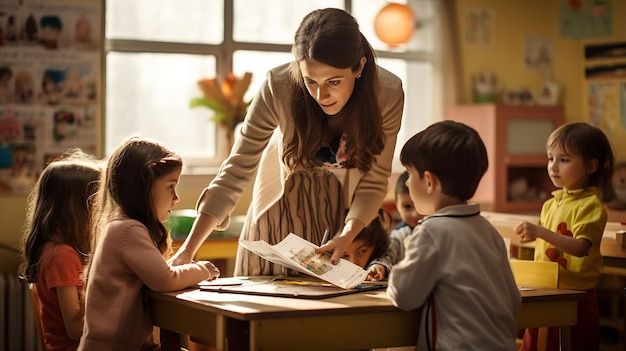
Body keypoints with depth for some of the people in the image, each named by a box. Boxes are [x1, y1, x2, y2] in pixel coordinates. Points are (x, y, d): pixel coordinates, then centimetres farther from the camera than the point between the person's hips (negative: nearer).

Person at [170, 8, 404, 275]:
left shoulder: (387, 95, -25)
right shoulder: (279, 87, -29)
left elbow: (373, 184, -15)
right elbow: (236, 171, -25)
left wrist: (347, 236, -33)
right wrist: (187, 251, -31)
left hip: (343, 212, 1)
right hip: (281, 209, 0)